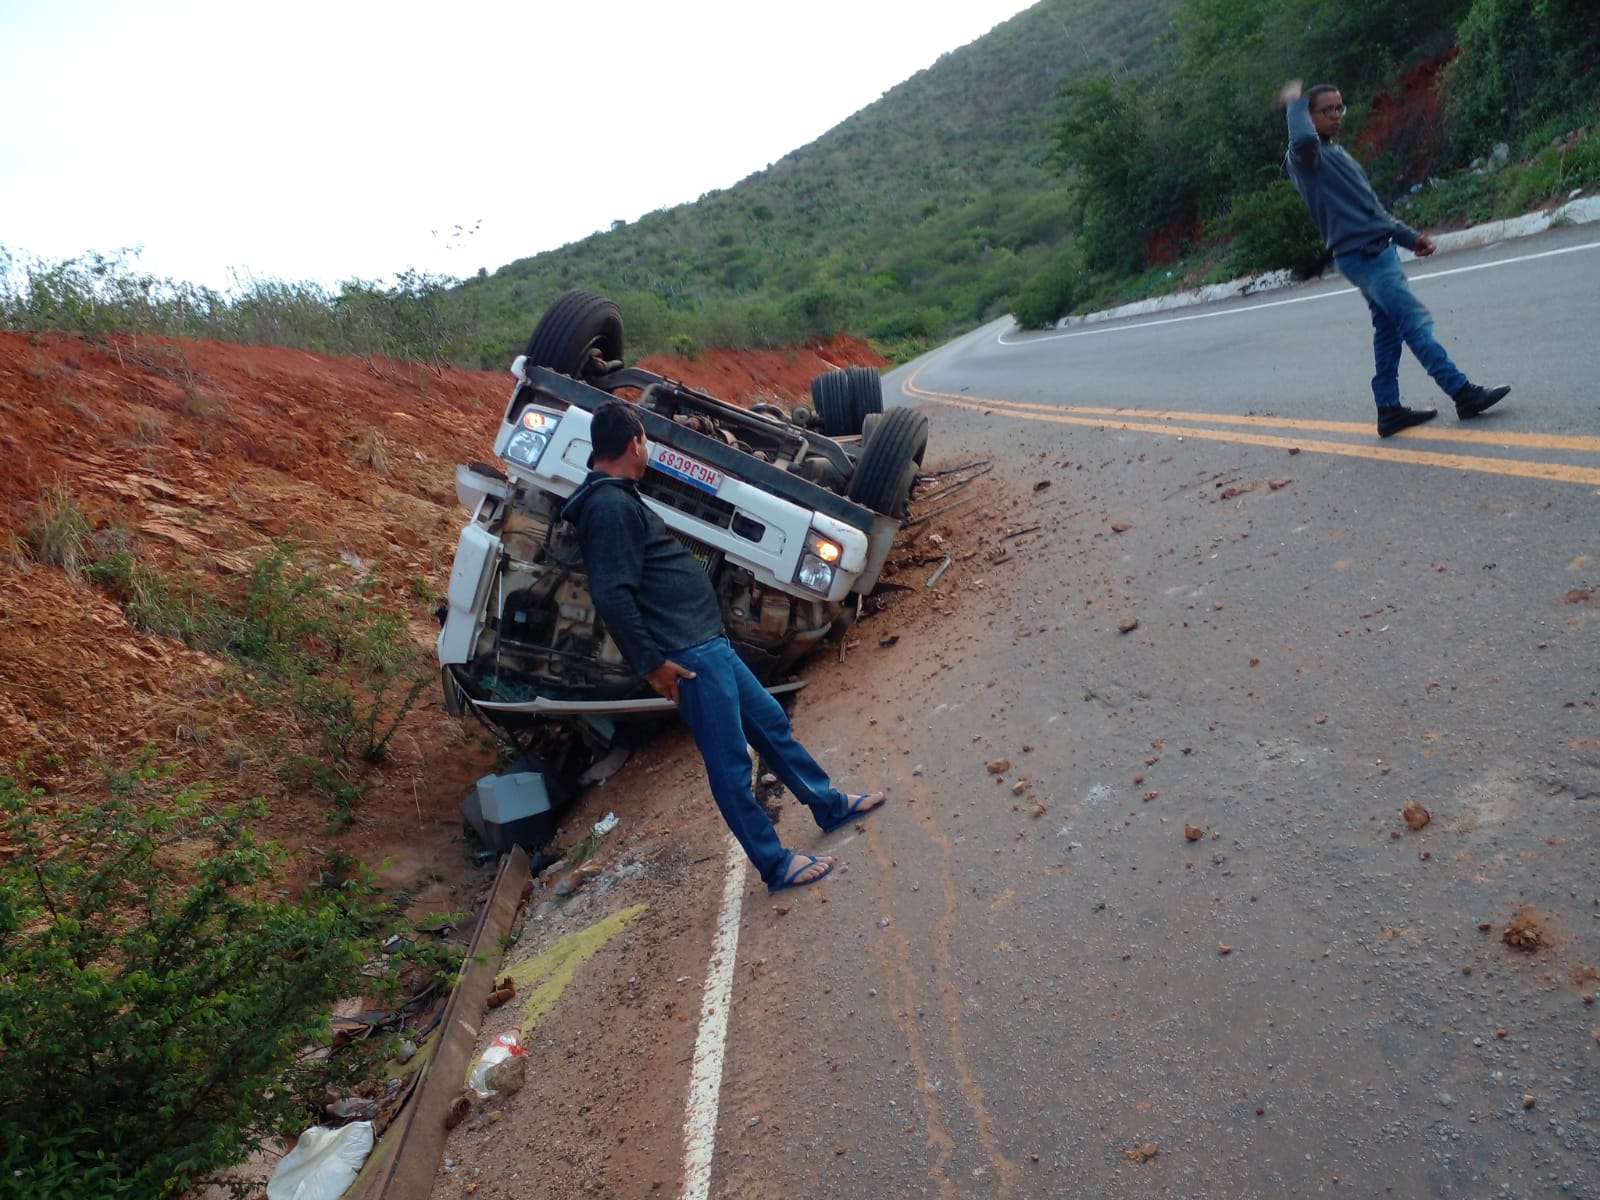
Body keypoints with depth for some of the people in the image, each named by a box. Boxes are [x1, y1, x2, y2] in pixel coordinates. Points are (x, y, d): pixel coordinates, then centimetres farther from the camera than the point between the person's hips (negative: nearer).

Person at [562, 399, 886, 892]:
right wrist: (652, 663, -20)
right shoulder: (609, 505, -18)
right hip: (686, 654, -11)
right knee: (730, 763, 0)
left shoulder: (615, 496, 15)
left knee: (770, 720, 20)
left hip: (707, 642, 11)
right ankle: (775, 864, 12)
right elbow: (613, 594, -24)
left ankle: (829, 805, 36)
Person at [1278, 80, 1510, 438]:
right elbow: (1303, 140, -36)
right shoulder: (1307, 157, -9)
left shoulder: (1338, 153, 21)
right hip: (1362, 255, -10)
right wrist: (1295, 103, -18)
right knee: (1415, 322, -8)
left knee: (1389, 330, 10)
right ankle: (1464, 393, -4)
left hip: (1377, 251, 10)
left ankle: (1389, 409, 14)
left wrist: (1409, 237, 21)